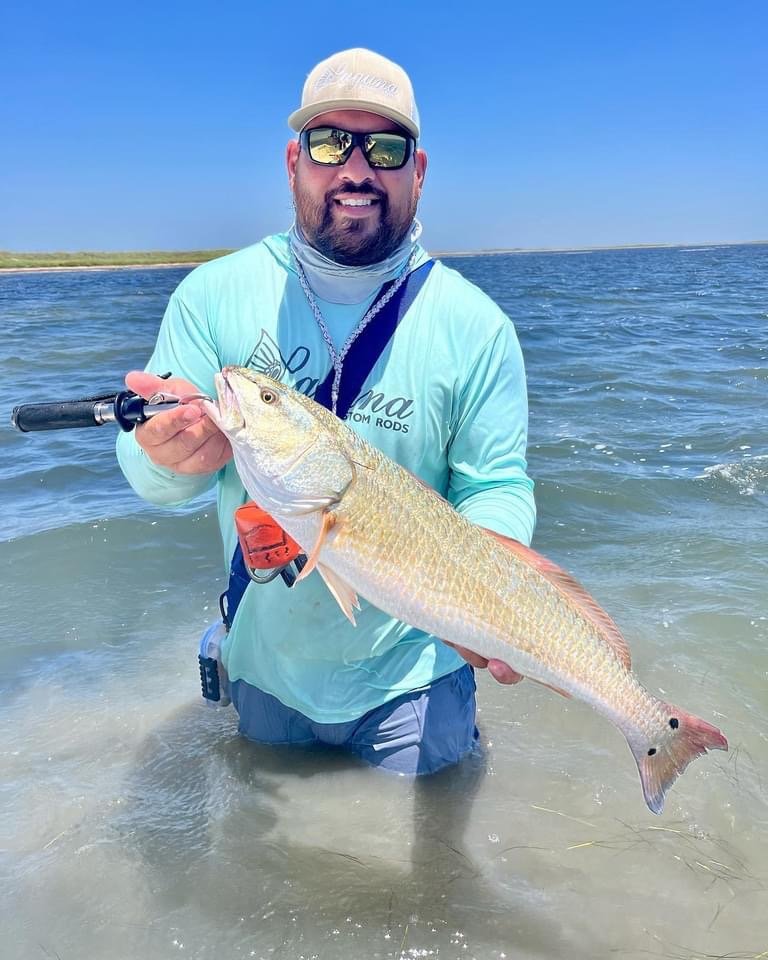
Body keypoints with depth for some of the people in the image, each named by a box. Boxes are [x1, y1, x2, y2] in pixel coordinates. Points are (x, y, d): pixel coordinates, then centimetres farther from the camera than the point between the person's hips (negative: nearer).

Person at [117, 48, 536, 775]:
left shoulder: (475, 324, -11)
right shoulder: (214, 294, -8)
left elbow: (497, 488, -10)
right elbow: (149, 477, -8)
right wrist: (174, 454, -32)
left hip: (408, 672, -2)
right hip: (264, 663, 3)